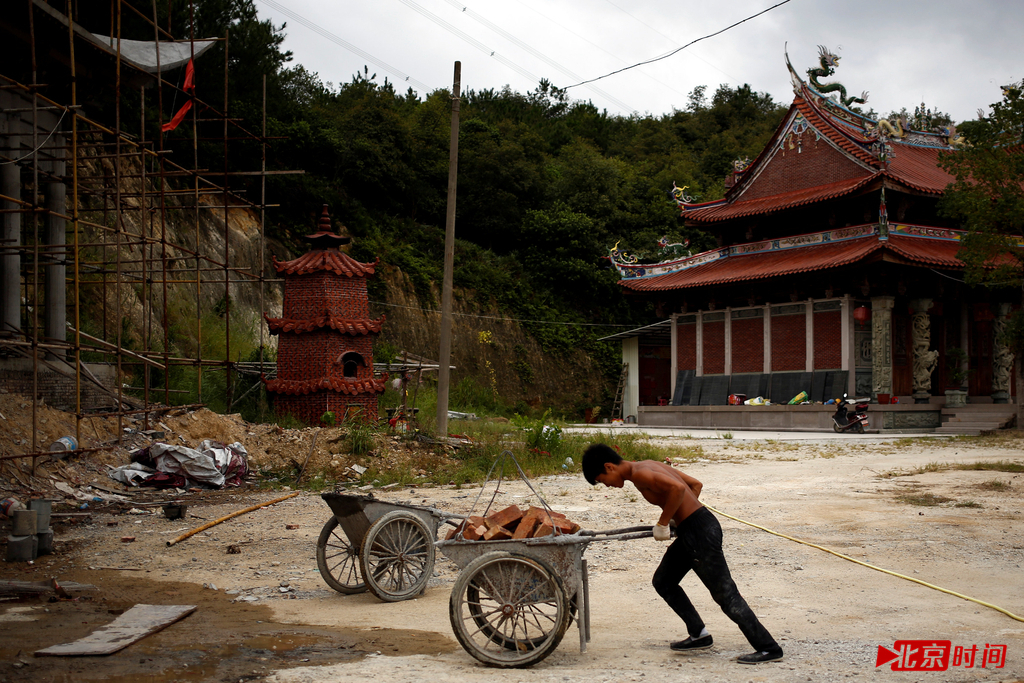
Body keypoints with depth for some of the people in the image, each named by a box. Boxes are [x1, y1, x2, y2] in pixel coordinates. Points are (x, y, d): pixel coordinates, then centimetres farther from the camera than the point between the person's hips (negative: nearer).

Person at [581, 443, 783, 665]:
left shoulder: (639, 473, -13)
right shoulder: (650, 465, 16)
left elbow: (677, 488, -29)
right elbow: (696, 484, 19)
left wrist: (662, 523, -17)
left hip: (700, 531, -10)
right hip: (690, 531, 10)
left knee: (725, 593, -5)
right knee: (663, 581, 19)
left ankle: (769, 649, 1)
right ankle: (699, 635, 23)